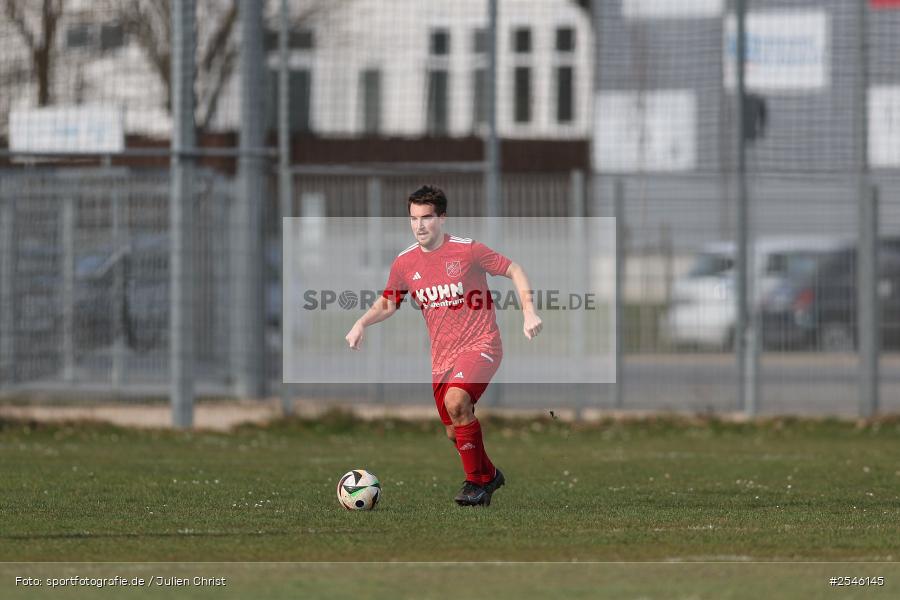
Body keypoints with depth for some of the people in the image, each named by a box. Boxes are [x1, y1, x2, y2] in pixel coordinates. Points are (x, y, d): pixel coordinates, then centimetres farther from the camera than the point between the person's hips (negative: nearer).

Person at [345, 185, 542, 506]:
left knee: (455, 400, -31)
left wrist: (529, 313, -12)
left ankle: (477, 482, -17)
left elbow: (514, 270, -1)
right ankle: (489, 476, 36)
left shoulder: (467, 250, -10)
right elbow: (387, 303, 16)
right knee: (455, 433, 7)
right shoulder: (405, 263, 2)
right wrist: (362, 323, -3)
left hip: (480, 345, -6)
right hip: (442, 356, 6)